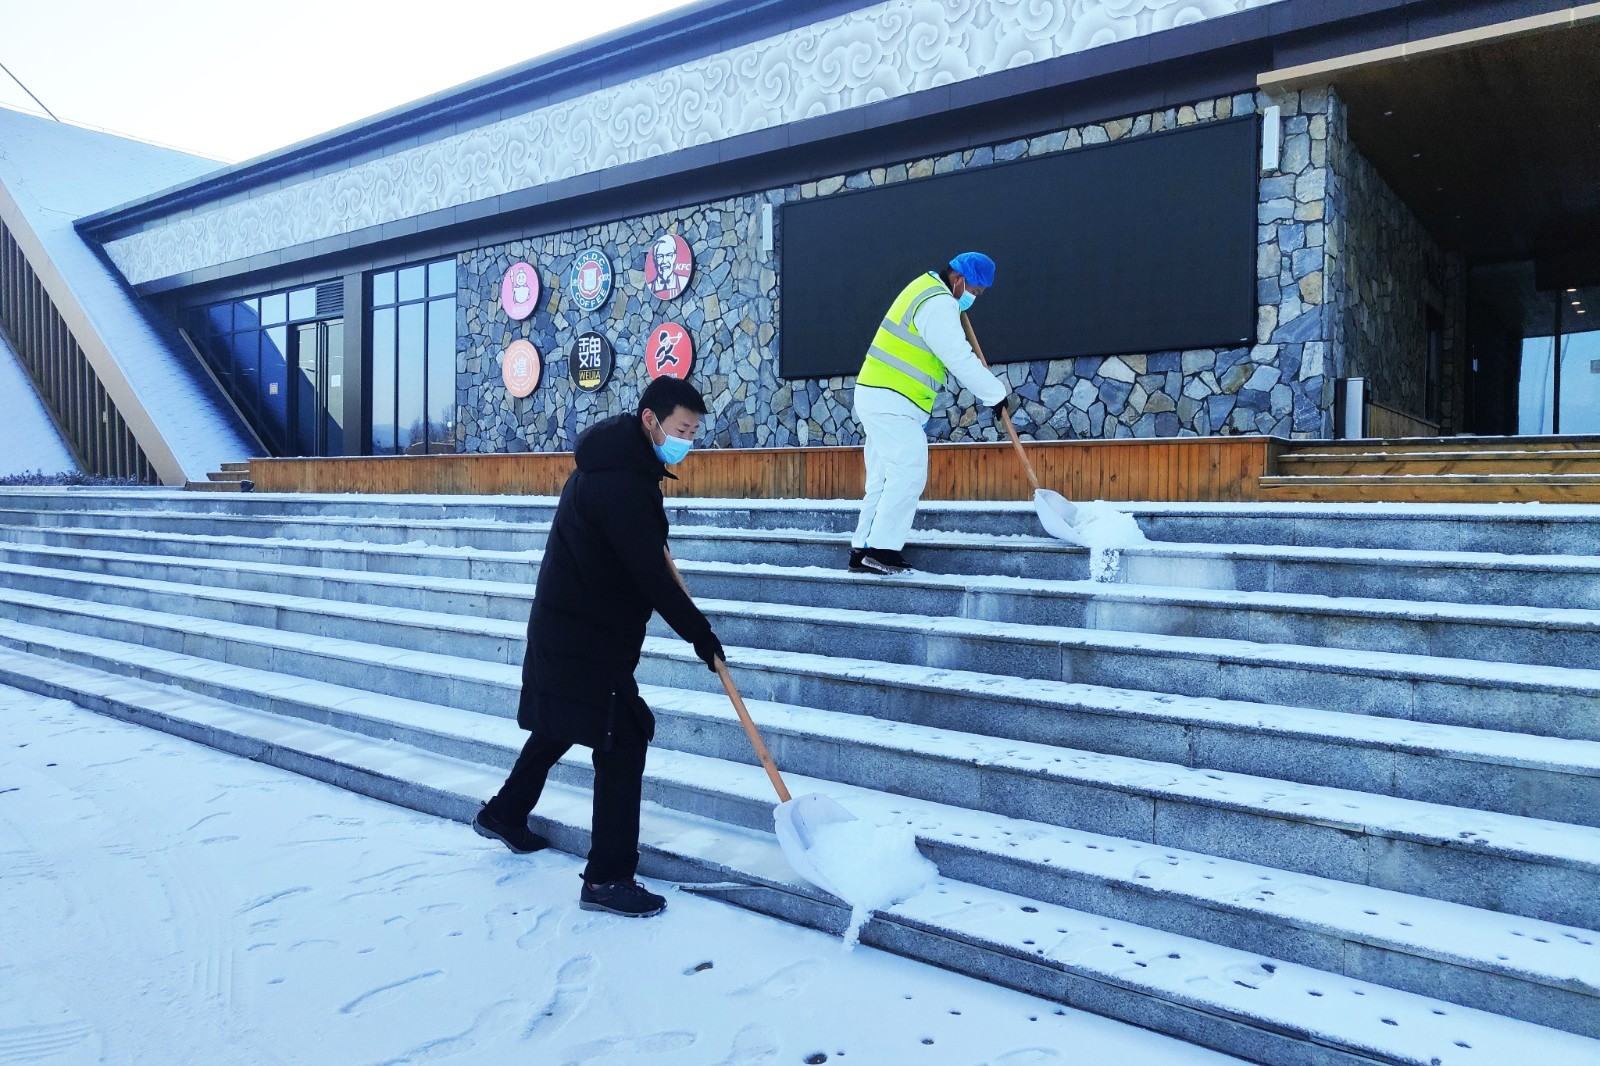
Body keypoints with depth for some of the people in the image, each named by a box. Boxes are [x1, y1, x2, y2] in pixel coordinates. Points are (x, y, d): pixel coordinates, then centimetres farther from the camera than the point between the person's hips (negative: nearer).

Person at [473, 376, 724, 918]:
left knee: (561, 726, 25)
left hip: (566, 624, 11)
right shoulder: (621, 481, -24)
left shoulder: (613, 461, 9)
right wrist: (698, 631, -16)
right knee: (622, 743, -7)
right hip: (587, 636, -11)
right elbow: (651, 574, -24)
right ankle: (607, 879, 0)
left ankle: (503, 815, 44)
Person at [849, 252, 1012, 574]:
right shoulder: (938, 304, -15)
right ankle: (881, 548, -12)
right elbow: (960, 360, -17)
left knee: (883, 479, 10)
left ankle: (862, 550, 11)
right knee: (909, 473, -13)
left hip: (877, 398, 11)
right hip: (891, 403, -11)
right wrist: (996, 394, -8)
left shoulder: (928, 289, 19)